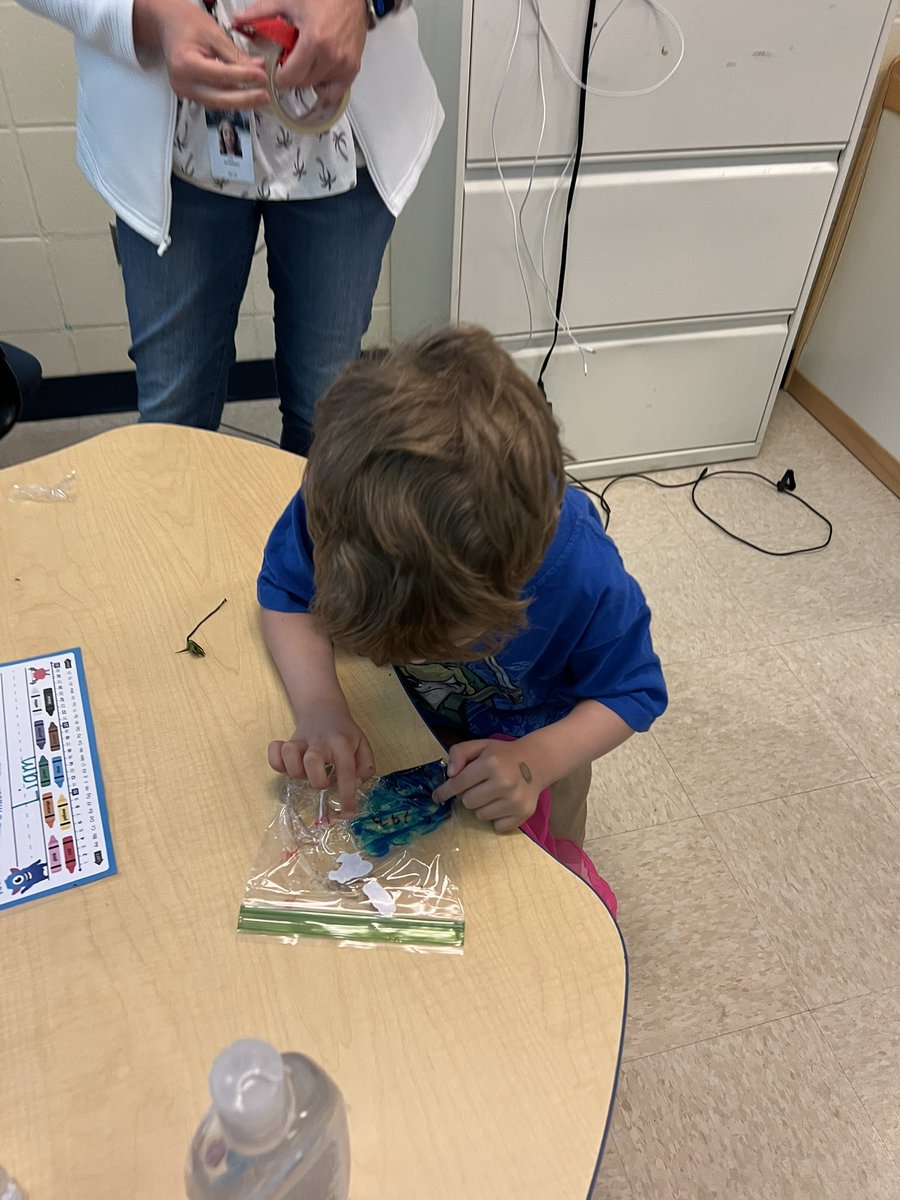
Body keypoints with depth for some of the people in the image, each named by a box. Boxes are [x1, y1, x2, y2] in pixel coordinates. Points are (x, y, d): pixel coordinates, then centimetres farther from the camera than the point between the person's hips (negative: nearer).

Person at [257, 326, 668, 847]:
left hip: (526, 746, -1)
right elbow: (286, 594, -17)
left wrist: (539, 760, -39)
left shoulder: (586, 575, -40)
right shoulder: (333, 504, -37)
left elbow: (632, 692, -21)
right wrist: (321, 705, -35)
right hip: (389, 729, 2)